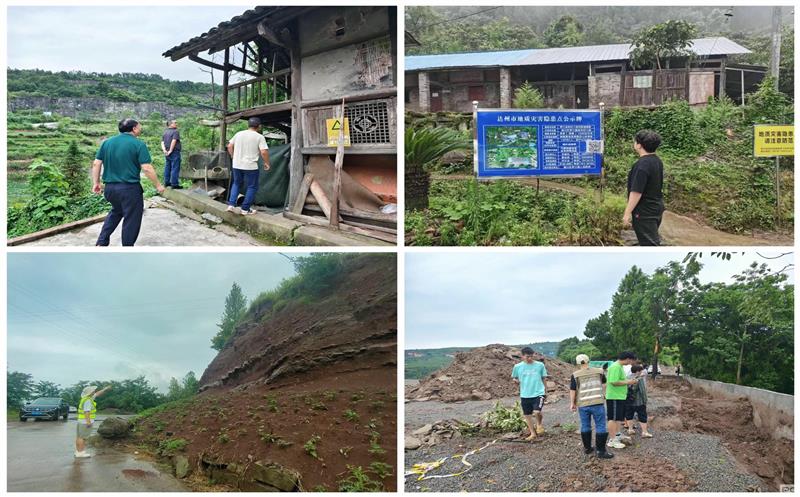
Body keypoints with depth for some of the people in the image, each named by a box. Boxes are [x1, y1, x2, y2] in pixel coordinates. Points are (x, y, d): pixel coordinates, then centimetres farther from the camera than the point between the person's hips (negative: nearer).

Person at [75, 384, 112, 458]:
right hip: (86, 421, -10)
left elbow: (97, 394, 22)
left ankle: (77, 452, 13)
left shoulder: (88, 397, 10)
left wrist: (105, 389, 23)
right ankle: (80, 453, -6)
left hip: (81, 421, 10)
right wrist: (88, 421, -25)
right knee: (83, 437, -7)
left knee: (79, 437, 10)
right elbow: (86, 411, -24)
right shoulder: (88, 400, -19)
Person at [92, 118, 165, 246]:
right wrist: (158, 185, -4)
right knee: (131, 219, 8)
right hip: (130, 188, -6)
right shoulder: (138, 144, -10)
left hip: (109, 187, 6)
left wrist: (96, 183, 14)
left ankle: (102, 243, 20)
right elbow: (147, 169, -15)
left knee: (116, 212, 28)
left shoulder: (107, 142, 6)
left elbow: (96, 164, 5)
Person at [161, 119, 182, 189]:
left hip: (167, 153, 8)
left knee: (167, 167, 15)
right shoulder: (176, 132, -10)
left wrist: (164, 150, -4)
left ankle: (166, 182, 21)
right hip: (174, 152, -8)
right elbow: (174, 141, -20)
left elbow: (162, 142, 7)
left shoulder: (165, 132, 15)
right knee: (175, 168, -5)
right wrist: (170, 151, -16)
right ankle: (174, 184, -5)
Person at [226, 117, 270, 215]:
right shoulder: (259, 137, -8)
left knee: (236, 184, 22)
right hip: (251, 166, -5)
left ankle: (231, 204, 11)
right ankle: (245, 209, 6)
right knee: (252, 187, 7)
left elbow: (229, 146, 11)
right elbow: (264, 152, -16)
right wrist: (267, 163, -2)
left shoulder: (238, 134, 7)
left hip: (237, 165, 5)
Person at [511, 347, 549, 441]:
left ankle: (539, 424, 10)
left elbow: (543, 378, 9)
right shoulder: (517, 367, 0)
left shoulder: (540, 365, -2)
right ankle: (533, 433, 29)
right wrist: (517, 381, -7)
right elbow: (515, 378, 14)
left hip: (538, 393, -3)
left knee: (537, 411, -22)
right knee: (527, 415, 11)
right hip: (525, 395, 3)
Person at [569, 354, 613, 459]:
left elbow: (573, 390, -2)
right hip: (598, 403, -1)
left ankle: (587, 448, 25)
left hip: (583, 404, 1)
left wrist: (572, 403, 8)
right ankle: (601, 451, -1)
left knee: (585, 426, 15)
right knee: (601, 426, 2)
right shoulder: (599, 371, 5)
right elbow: (604, 381, 24)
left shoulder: (575, 375, 0)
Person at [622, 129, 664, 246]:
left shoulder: (642, 165, -23)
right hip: (656, 208, 10)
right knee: (652, 240, 20)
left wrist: (627, 213, -20)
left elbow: (636, 192, -25)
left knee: (649, 243, -5)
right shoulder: (657, 161, 7)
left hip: (645, 212, -10)